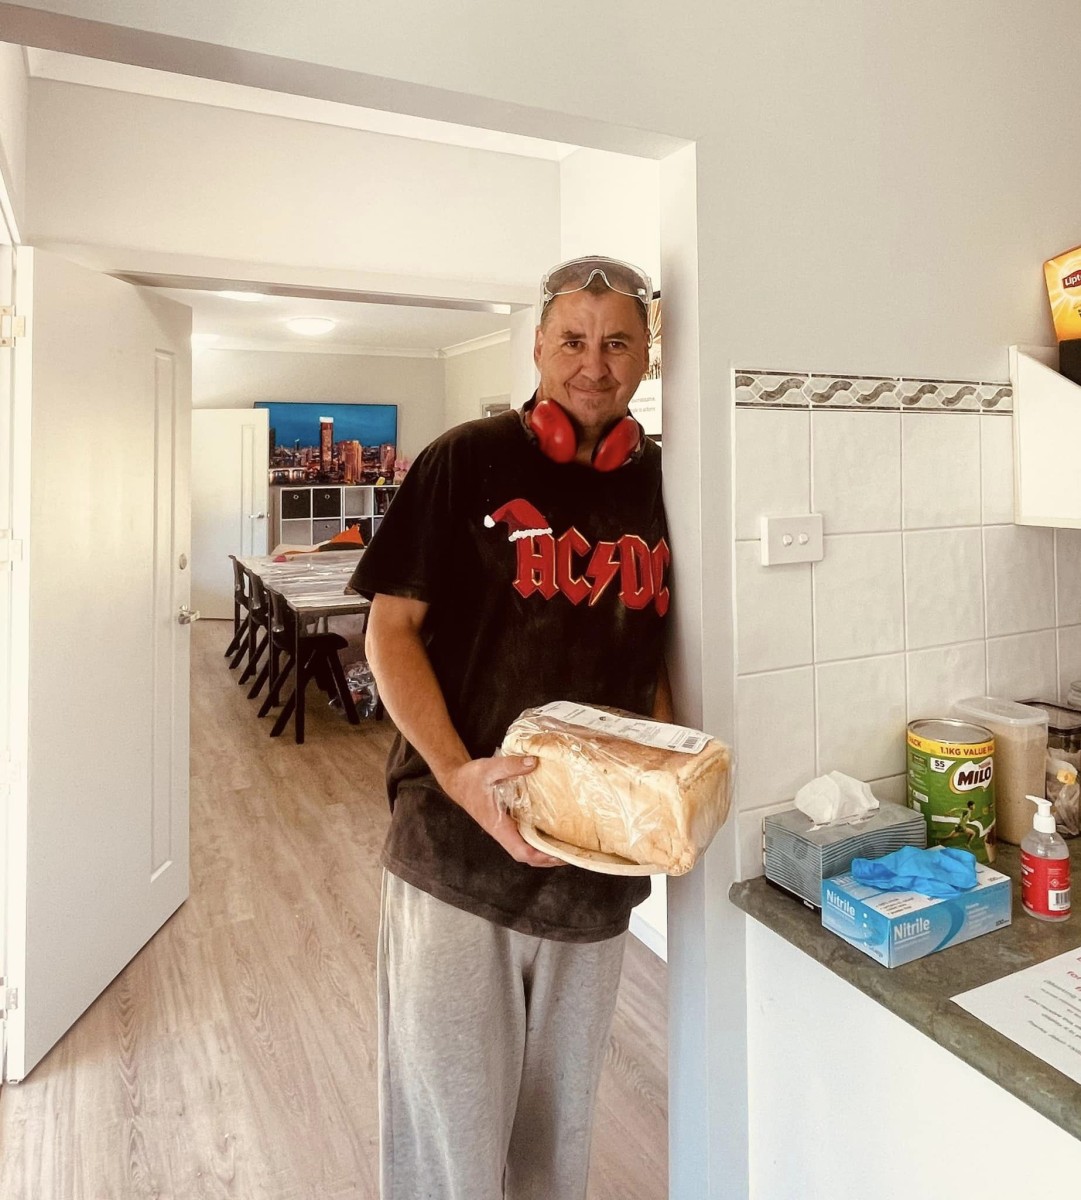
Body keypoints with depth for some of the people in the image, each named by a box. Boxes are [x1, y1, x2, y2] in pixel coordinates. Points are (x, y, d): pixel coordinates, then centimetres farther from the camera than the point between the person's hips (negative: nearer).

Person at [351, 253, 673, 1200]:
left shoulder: (661, 483, 5)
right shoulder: (467, 462, -6)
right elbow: (392, 630, -6)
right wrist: (457, 772, -20)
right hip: (458, 845, -3)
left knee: (563, 1115, 22)